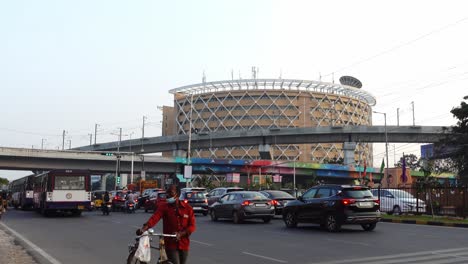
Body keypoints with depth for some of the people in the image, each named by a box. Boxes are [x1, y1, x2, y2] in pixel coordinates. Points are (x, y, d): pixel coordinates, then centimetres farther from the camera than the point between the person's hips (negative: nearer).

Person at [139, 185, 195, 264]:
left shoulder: (187, 208, 0)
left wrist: (181, 234, -19)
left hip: (184, 245, 3)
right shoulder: (163, 207, -3)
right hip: (171, 244, -2)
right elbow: (154, 218, -20)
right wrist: (145, 228, -38)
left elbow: (192, 226, -2)